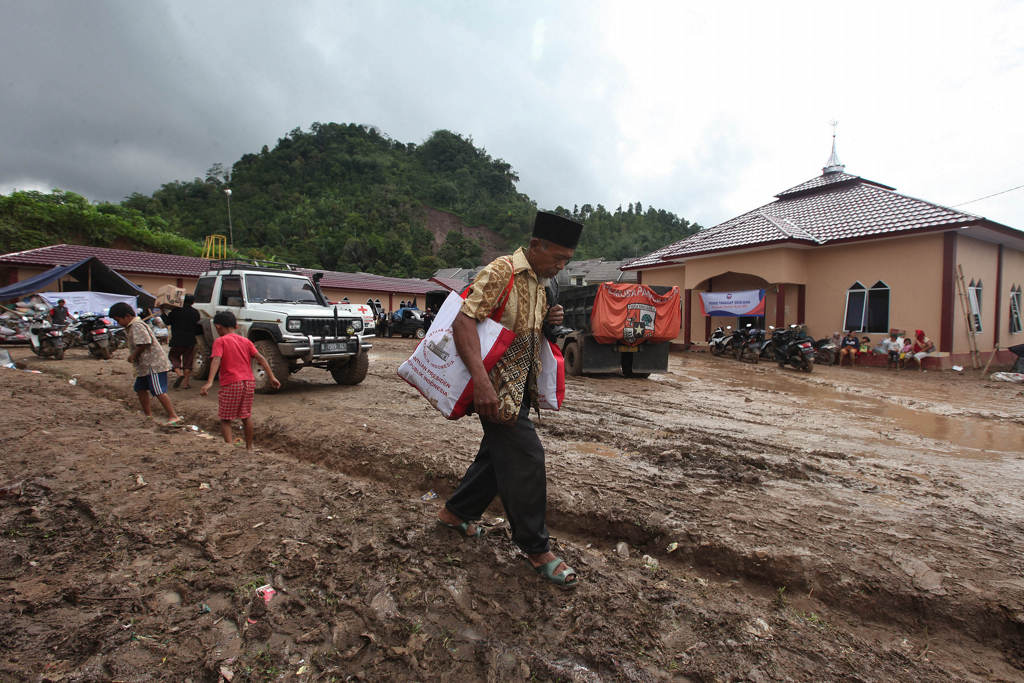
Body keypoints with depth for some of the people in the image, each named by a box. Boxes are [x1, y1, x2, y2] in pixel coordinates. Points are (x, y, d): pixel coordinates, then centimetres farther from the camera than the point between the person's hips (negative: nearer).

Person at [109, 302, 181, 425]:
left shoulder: (137, 326, -15)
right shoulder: (131, 327, 20)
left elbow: (144, 343, -27)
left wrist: (133, 355, -14)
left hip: (154, 364, -11)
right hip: (145, 365, 11)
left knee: (159, 392, -13)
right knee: (140, 389, 19)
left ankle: (173, 417, -14)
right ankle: (148, 415, 28)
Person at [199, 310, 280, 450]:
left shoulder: (220, 341, -2)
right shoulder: (246, 341, 12)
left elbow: (216, 360, -18)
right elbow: (260, 358, 5)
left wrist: (209, 382, -28)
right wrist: (271, 376, 3)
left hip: (230, 384, -5)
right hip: (249, 382, 5)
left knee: (225, 419, 7)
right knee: (246, 416, 20)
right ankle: (249, 447, 28)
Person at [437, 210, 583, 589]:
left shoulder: (538, 283, 13)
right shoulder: (501, 271, -15)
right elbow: (463, 322, -24)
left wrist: (550, 321, -1)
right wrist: (481, 381, -34)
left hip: (521, 387, 10)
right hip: (498, 387, -9)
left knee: (498, 452, 18)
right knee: (524, 458, -6)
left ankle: (456, 512, 38)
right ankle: (536, 549, 10)